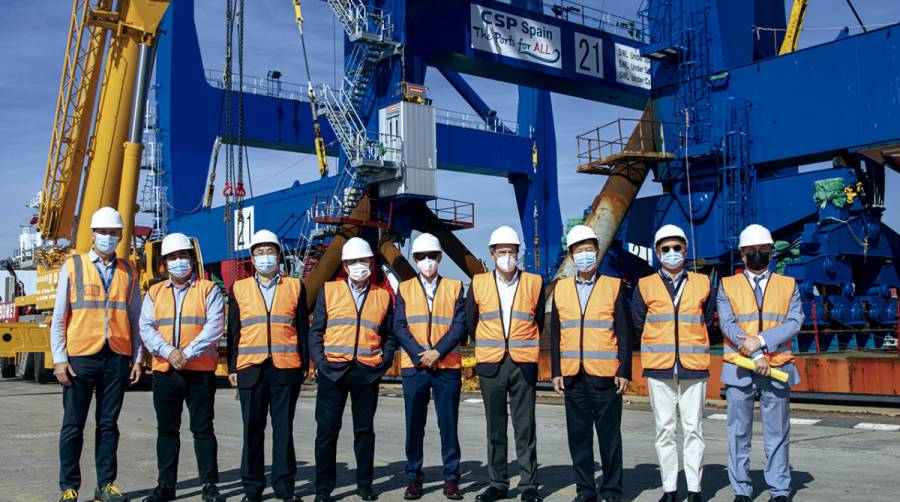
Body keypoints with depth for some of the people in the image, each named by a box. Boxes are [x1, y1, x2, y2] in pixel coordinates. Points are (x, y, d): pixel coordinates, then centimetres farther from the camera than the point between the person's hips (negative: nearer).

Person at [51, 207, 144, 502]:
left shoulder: (128, 272, 11)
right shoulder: (73, 267, 5)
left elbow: (135, 319, 12)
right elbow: (59, 317, 2)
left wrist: (137, 359, 6)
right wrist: (59, 359, -5)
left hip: (117, 358, 2)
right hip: (80, 357, -2)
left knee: (109, 424, 7)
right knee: (73, 425, 3)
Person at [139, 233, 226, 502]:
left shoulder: (208, 289, 3)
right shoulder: (154, 293, 13)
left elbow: (214, 326, -8)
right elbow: (146, 329, 3)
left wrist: (188, 353, -17)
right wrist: (168, 352, -14)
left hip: (200, 370, -3)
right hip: (164, 371, 3)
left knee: (203, 428, 1)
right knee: (167, 429, 9)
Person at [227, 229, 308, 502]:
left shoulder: (295, 287, 9)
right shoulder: (239, 288, 10)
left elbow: (302, 328, 8)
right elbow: (233, 331, 10)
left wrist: (304, 364, 4)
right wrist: (232, 368, 5)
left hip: (286, 369, -1)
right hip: (250, 369, 1)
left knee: (283, 428, 4)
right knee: (253, 429, 5)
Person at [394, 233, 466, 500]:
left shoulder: (454, 287, 8)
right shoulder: (404, 289, 9)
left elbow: (460, 325, -1)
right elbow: (399, 326, 1)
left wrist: (437, 352, -13)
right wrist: (420, 355, -11)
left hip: (448, 366, 0)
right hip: (414, 367, 0)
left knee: (449, 424, 2)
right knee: (414, 425, 4)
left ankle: (451, 478, 12)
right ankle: (414, 478, 14)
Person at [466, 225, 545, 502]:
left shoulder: (534, 283, 2)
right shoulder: (478, 284, 3)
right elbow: (471, 322, 14)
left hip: (524, 365, -1)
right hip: (490, 365, 1)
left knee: (525, 427, 1)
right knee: (495, 427, 8)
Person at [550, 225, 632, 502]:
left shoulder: (614, 287, 3)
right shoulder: (561, 288, 10)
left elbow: (624, 333, 1)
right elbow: (555, 334, 11)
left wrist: (624, 371, -5)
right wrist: (556, 372, 5)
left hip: (605, 375, -2)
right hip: (573, 375, 3)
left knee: (609, 434, 3)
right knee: (578, 434, 7)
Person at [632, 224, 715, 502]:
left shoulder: (702, 283, 7)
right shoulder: (645, 286, 5)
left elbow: (708, 320, 14)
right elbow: (638, 324, 9)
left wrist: (692, 341, 8)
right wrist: (660, 342, 8)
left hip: (693, 366, 0)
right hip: (659, 368, 0)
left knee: (693, 428, 2)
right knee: (664, 429, 4)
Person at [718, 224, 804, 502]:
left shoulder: (789, 285, 11)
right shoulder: (728, 286, 8)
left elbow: (794, 322, -3)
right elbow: (728, 325, -4)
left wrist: (761, 340, -16)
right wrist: (755, 356, -14)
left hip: (778, 368, 1)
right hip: (739, 368, 0)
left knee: (777, 433, 5)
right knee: (739, 432, 3)